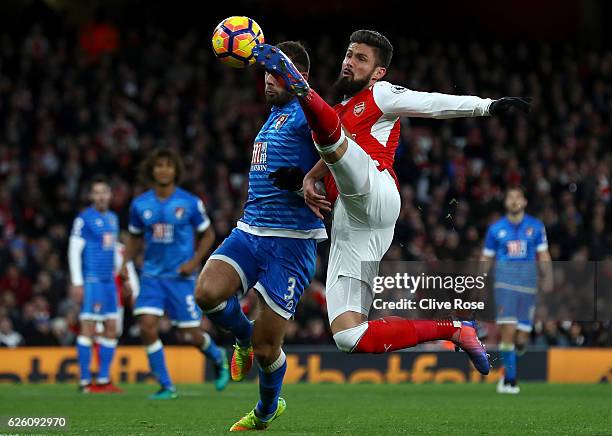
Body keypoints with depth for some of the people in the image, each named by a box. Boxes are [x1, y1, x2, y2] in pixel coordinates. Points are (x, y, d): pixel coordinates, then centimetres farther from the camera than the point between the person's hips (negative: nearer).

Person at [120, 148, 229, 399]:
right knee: (147, 327, -15)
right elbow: (135, 237, 17)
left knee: (189, 335, -2)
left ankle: (218, 358, 33)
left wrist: (195, 261, -9)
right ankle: (166, 387, -2)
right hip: (152, 276, 2)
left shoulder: (190, 203, -6)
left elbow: (208, 234, 5)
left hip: (181, 277, -2)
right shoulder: (140, 205, 1)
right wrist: (126, 262, 1)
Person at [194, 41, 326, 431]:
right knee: (208, 293, -22)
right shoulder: (276, 114, 19)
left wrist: (304, 181, -37)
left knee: (265, 350, -3)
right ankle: (244, 337, 11)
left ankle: (267, 410, 28)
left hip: (291, 241, -7)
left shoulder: (306, 111, -7)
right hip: (250, 232, 7)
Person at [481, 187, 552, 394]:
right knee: (508, 330, -15)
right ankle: (510, 378, -9)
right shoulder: (496, 229, 8)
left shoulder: (536, 227, 9)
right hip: (505, 281, -1)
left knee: (522, 338, -2)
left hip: (528, 282, 1)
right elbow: (486, 258, 14)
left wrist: (548, 277, -4)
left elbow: (543, 255, 11)